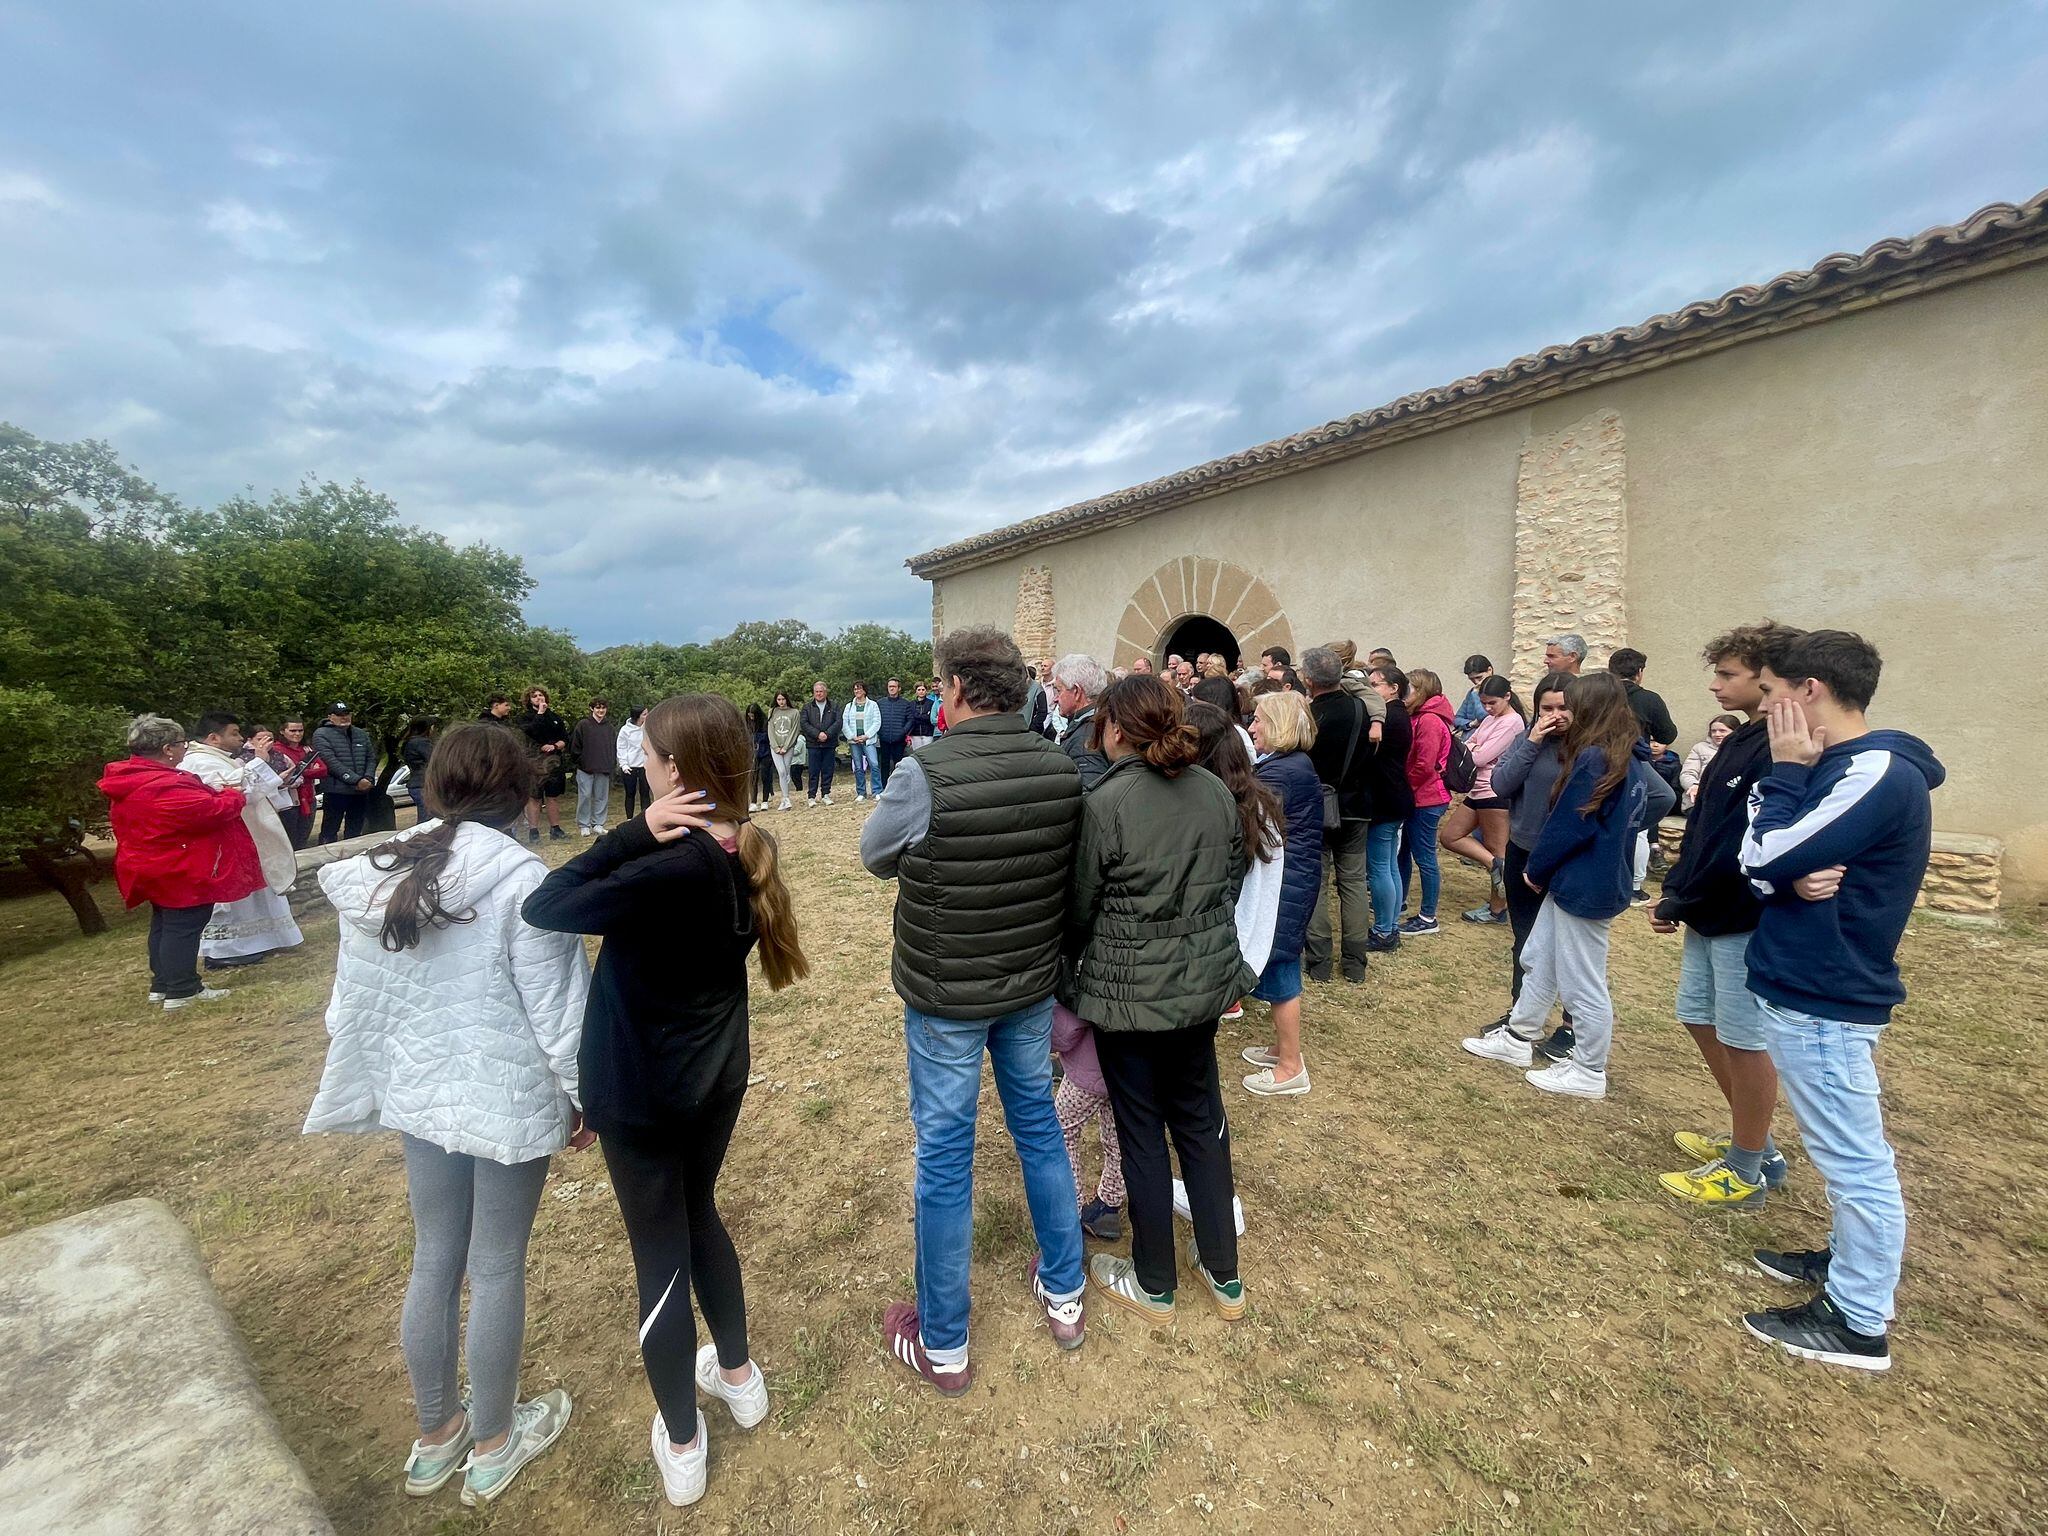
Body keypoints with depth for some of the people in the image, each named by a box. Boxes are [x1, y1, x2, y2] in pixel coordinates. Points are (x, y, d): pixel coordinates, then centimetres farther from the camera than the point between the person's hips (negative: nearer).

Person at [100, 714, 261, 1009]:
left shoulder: (127, 781, 6)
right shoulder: (165, 786, -27)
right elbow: (213, 810, -27)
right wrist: (236, 796, -9)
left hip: (152, 867, 11)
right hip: (181, 870, -10)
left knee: (164, 922, 20)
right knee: (184, 926, -2)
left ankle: (161, 984, 28)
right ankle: (182, 990, 3)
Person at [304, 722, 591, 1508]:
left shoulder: (373, 876, -3)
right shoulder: (519, 879, -22)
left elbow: (353, 1003, 6)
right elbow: (555, 1007, -18)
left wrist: (376, 1087, 20)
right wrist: (586, 1094, -3)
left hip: (419, 1095, 6)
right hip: (508, 1100, -5)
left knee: (434, 1260, 23)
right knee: (498, 1269, 14)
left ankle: (435, 1436, 43)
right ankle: (493, 1444, 36)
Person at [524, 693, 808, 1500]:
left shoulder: (670, 868, -30)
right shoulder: (745, 852, -7)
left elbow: (543, 909, -24)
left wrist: (636, 831, -24)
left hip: (643, 1090, -6)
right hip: (718, 1073, 7)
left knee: (661, 1253, 15)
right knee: (698, 1217, 29)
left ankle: (681, 1447, 38)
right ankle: (739, 1374, 49)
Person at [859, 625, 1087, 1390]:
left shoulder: (926, 773, -23)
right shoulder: (1062, 767, -10)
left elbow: (876, 856, -5)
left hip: (945, 997, -4)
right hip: (1032, 984, 5)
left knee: (944, 1158, 13)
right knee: (1040, 1130, 23)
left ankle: (943, 1346, 34)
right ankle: (1065, 1297, 43)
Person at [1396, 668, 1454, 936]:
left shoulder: (1429, 721, -18)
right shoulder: (1420, 717, 13)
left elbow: (1424, 766, -23)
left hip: (1425, 799, -10)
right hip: (1415, 798, 10)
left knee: (1424, 857, -1)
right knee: (1404, 851, 19)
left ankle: (1428, 918, 10)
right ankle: (1399, 902, 34)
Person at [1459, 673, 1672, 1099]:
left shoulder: (1595, 759, -21)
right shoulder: (1631, 759, 8)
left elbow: (1568, 827, -20)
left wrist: (1537, 871, -4)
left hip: (1584, 885, -10)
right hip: (1601, 877, 10)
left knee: (1583, 982, 4)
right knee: (1537, 960, 18)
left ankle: (1588, 1073, 20)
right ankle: (1519, 1038, 31)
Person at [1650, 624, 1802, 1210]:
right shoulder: (1743, 741, 10)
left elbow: (1741, 849, -23)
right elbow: (1703, 827, 12)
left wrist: (1680, 905, -15)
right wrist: (1674, 892, 4)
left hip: (1746, 920, -9)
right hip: (1711, 915, 9)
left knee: (1743, 1039, 4)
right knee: (1701, 1019, 18)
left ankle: (1748, 1169, 22)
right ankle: (1755, 1143, 35)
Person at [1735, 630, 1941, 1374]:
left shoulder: (1877, 774, -20)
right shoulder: (1845, 767, 9)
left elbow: (1763, 857, -24)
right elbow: (1764, 862, 7)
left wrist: (1787, 770, -13)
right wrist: (1794, 879, -16)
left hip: (1824, 998, -10)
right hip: (1811, 985, 10)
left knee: (1854, 1158, 4)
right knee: (1845, 1153, 23)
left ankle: (1860, 1322, 17)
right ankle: (1850, 1262, 40)